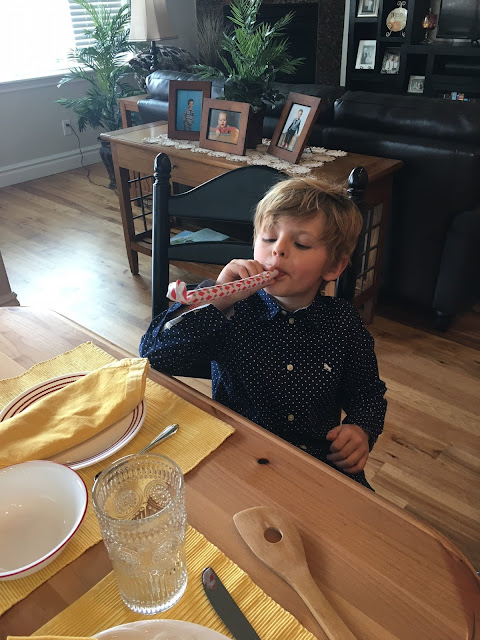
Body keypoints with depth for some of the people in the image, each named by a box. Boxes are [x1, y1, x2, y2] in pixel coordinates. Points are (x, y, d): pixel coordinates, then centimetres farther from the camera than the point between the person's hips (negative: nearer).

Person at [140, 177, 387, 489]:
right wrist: (215, 298, -27)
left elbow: (368, 393, 12)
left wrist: (361, 430, -9)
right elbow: (154, 356, -17)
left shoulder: (344, 323, -3)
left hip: (323, 460, 3)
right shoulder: (232, 311, -9)